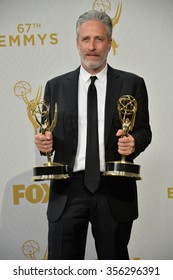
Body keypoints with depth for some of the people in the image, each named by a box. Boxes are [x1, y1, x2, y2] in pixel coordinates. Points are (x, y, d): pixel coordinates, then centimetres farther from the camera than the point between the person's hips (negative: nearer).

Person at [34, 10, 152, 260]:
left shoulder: (132, 84, 5)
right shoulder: (56, 86, 9)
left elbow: (144, 130, 8)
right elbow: (49, 133, 13)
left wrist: (134, 142, -14)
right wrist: (45, 141, -9)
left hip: (113, 189, -1)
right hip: (68, 188, 1)